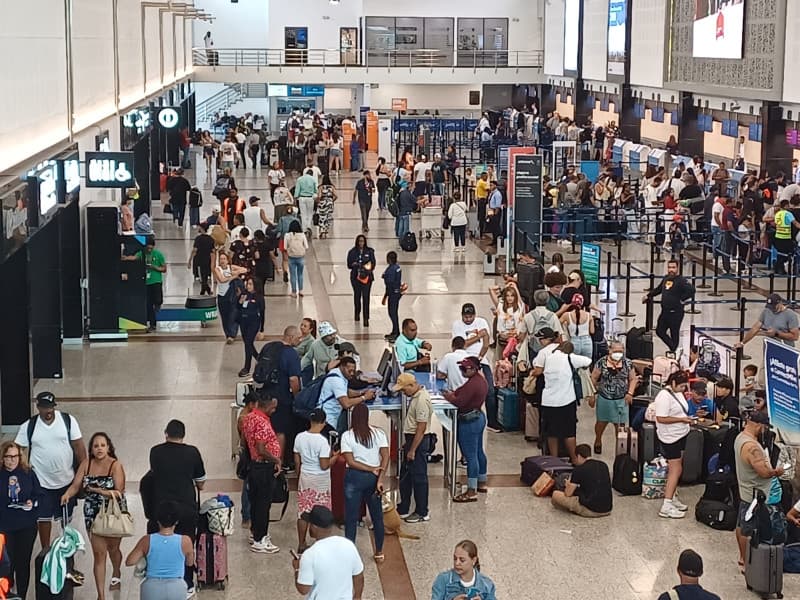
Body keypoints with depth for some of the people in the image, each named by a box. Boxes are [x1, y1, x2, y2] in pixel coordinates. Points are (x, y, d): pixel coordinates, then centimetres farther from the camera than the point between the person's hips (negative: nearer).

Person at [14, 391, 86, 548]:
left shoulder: (68, 420, -9)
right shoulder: (28, 426, -8)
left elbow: (79, 447, -6)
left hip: (67, 480, 1)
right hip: (41, 482, -1)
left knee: (66, 517, 16)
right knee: (44, 518, 6)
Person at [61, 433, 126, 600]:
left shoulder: (115, 465, -14)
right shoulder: (86, 464, -3)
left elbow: (119, 492, -20)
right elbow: (75, 485, -7)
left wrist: (96, 490, -28)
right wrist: (67, 494, -29)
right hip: (93, 513, 1)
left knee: (112, 548, 20)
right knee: (99, 553, -2)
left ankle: (116, 574, 52)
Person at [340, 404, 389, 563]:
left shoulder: (347, 436, -7)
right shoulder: (378, 433, -3)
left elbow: (351, 462, -12)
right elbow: (386, 457, -11)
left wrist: (372, 470, -9)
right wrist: (380, 479, -14)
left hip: (354, 478, -2)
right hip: (373, 478, 2)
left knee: (351, 517, 5)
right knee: (377, 516, 15)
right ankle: (379, 553, 23)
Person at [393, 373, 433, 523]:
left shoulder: (422, 400, -23)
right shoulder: (416, 396, 9)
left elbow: (421, 428, -24)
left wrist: (412, 450, -21)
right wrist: (406, 444, 19)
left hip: (418, 442, -10)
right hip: (411, 439, 10)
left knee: (419, 478, 0)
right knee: (405, 476, 17)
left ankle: (422, 513, 10)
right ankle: (403, 510, 26)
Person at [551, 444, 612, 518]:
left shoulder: (579, 470, -10)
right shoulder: (603, 465, 9)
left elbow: (568, 494, -3)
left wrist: (568, 485, 20)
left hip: (590, 510, -7)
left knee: (555, 495, 4)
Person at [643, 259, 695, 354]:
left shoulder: (682, 280, -14)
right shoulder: (666, 278, 10)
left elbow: (691, 290, -29)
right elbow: (658, 289, 28)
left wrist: (682, 300, -21)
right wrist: (648, 296, 26)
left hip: (676, 313, -8)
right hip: (665, 311, 8)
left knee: (674, 334, 3)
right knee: (659, 331, 13)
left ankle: (673, 352, 18)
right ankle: (673, 347, 28)